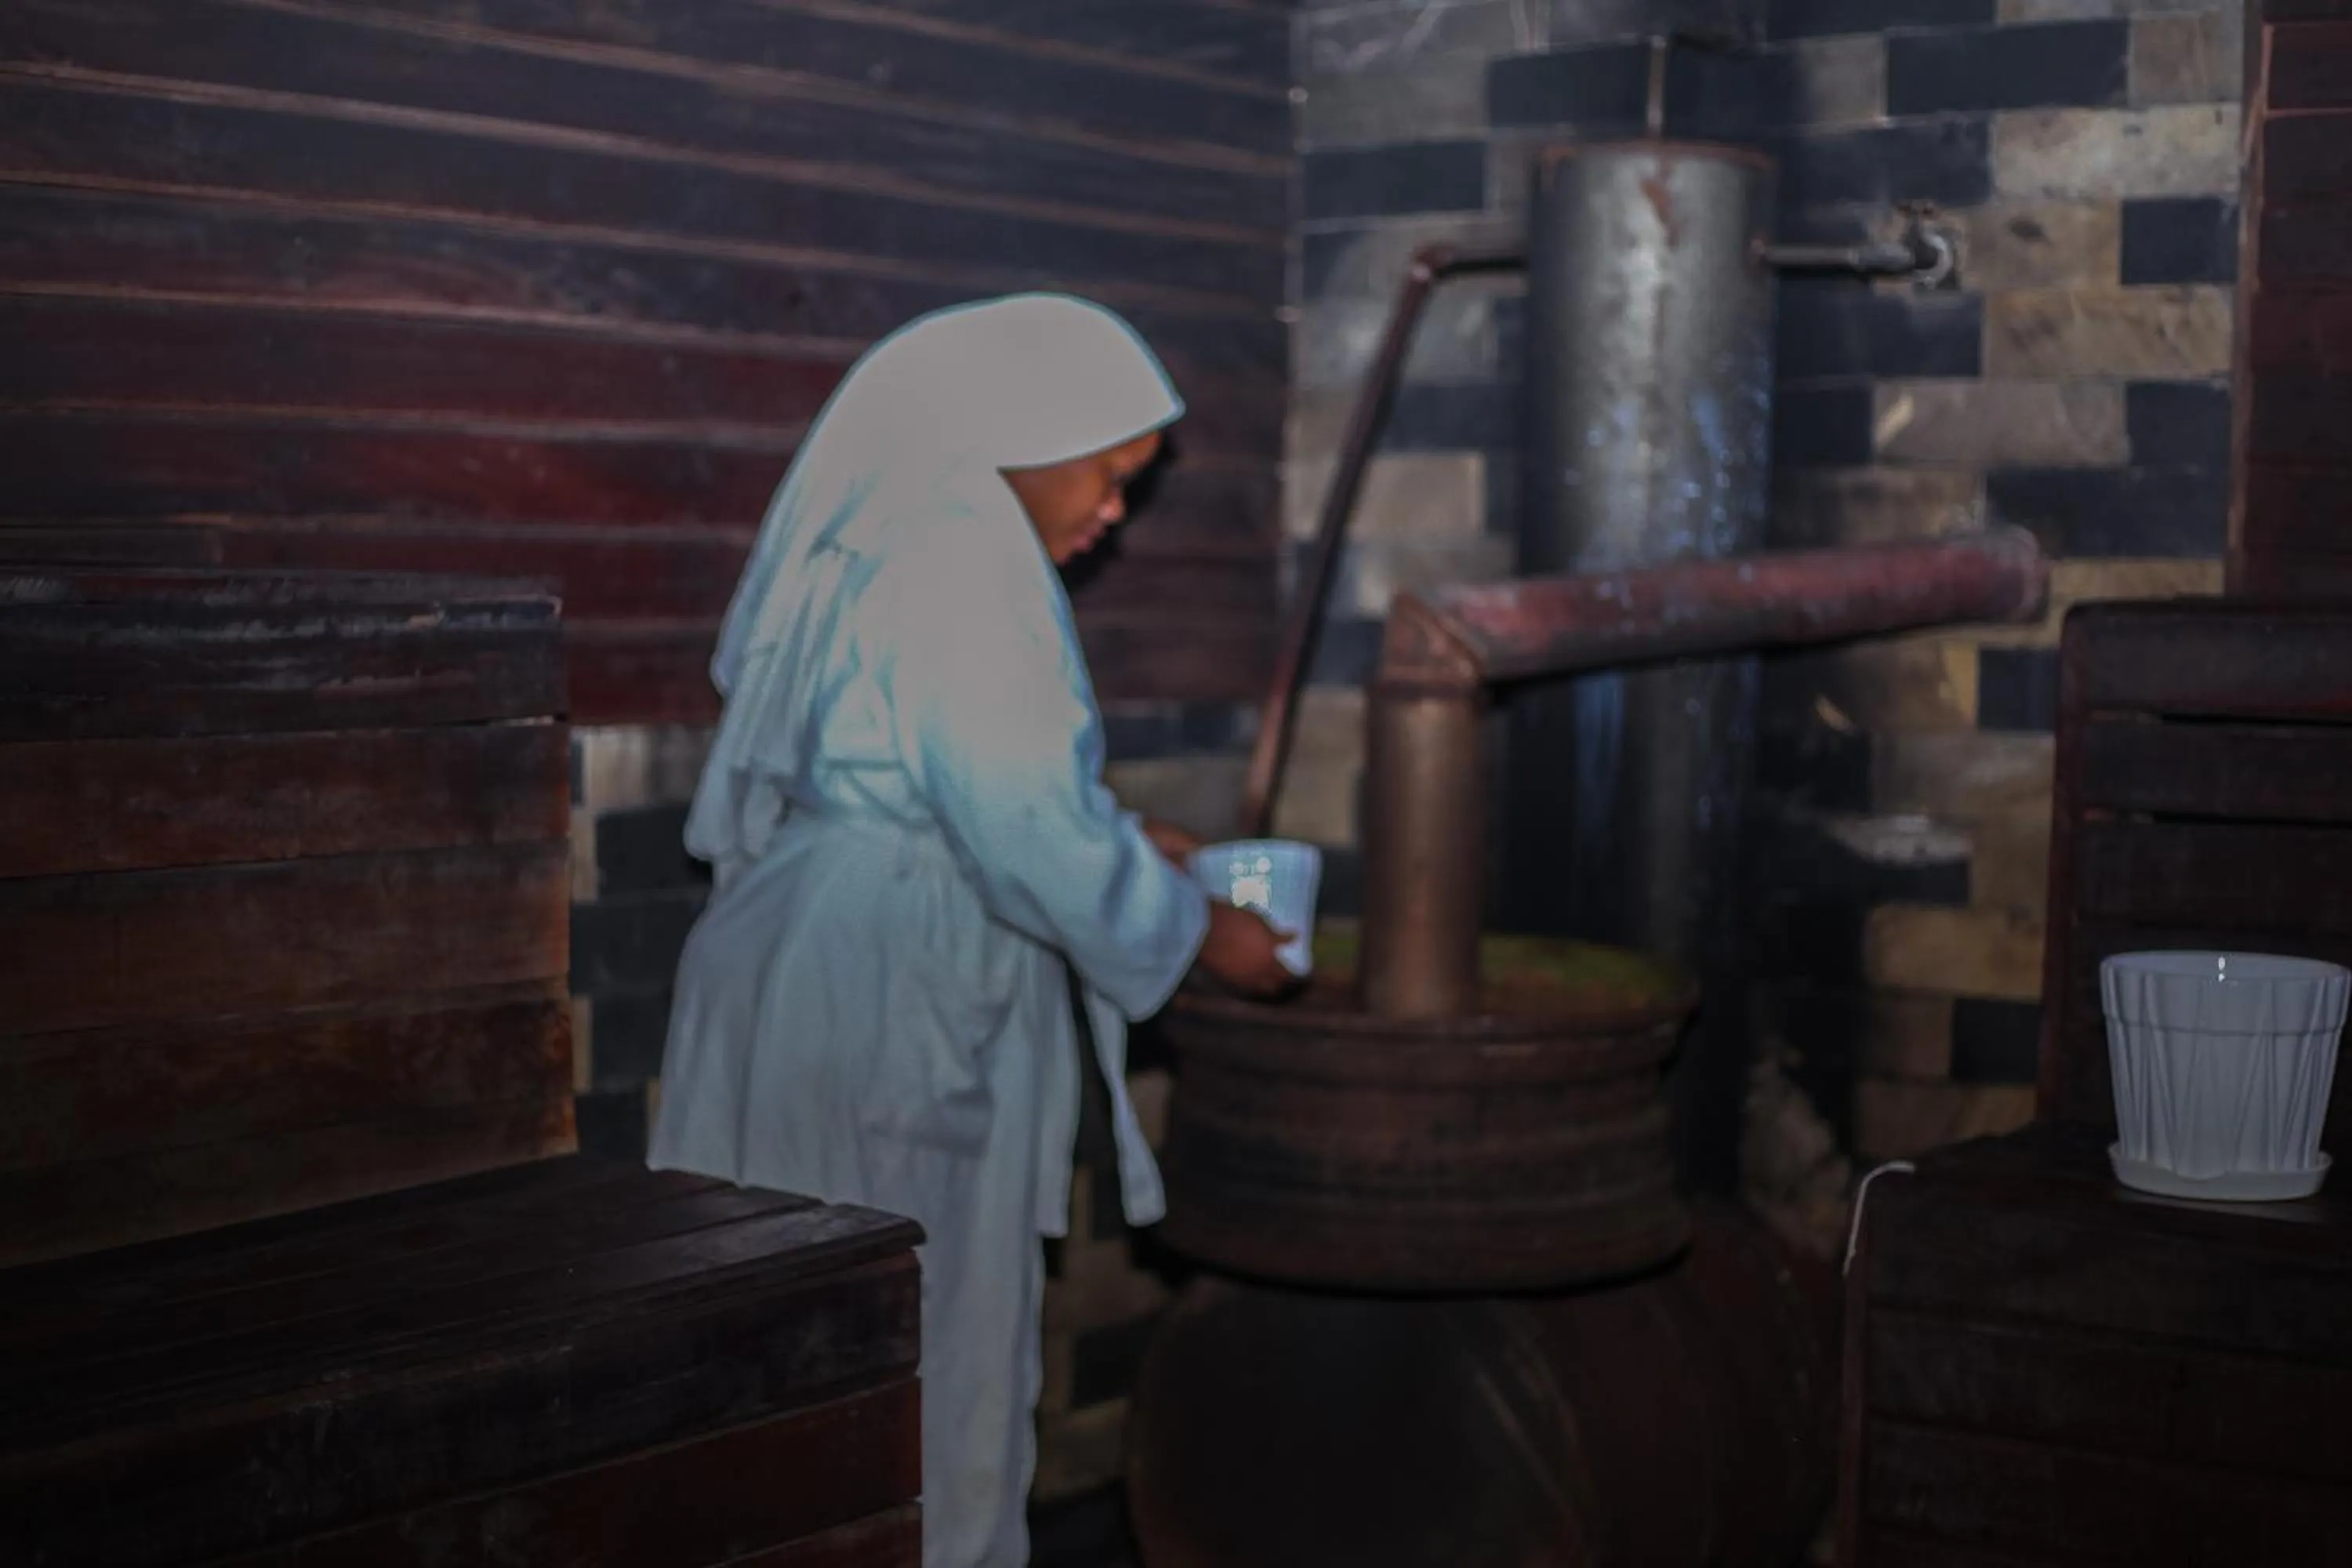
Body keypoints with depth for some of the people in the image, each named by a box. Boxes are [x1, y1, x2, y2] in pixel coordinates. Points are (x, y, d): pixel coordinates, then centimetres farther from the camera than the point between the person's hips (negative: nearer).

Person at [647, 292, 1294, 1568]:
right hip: (886, 998, -10)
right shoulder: (955, 567, -18)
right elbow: (1027, 829, -20)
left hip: (834, 973, 10)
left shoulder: (896, 535, 13)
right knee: (919, 1336, 1)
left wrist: (1119, 841, 17)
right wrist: (1200, 937, -7)